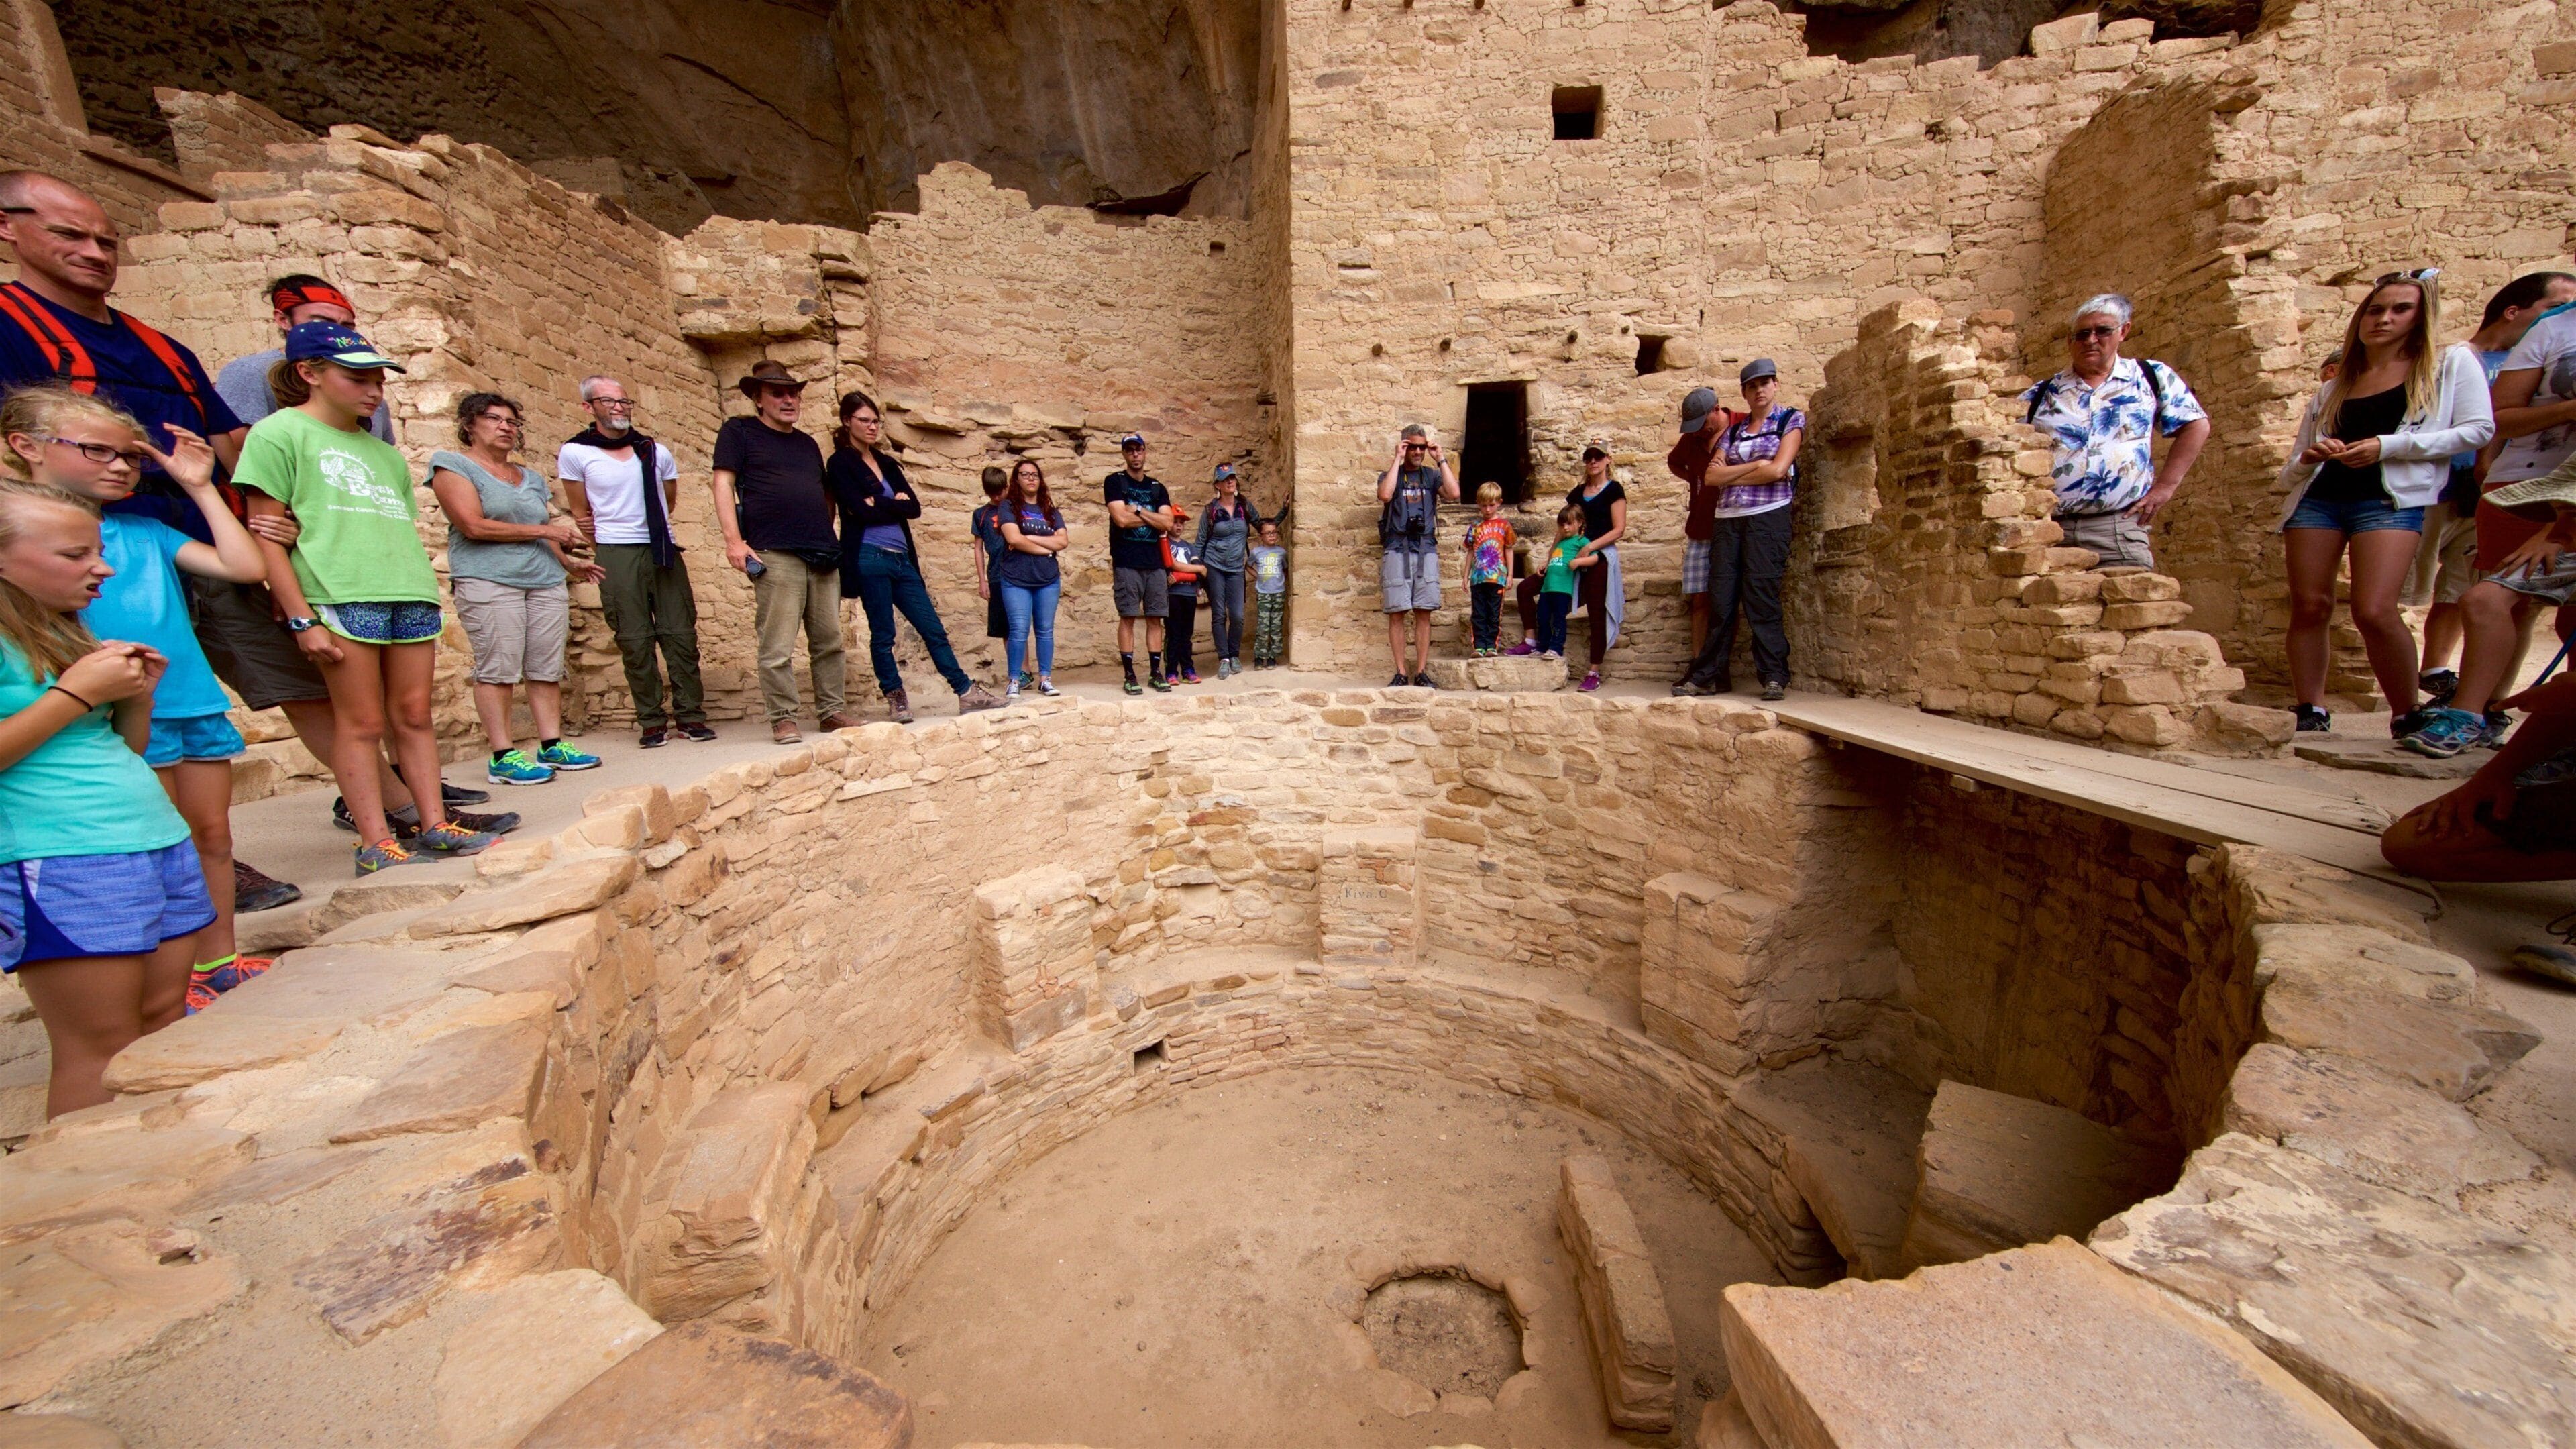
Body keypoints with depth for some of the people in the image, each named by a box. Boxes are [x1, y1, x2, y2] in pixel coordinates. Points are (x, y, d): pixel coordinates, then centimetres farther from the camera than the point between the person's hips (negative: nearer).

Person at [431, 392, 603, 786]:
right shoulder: (453, 466, 4)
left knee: (547, 668, 1)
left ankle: (552, 746, 5)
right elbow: (473, 525, -8)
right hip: (488, 582, -5)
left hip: (546, 582, 5)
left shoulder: (531, 478, 22)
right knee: (497, 669, -7)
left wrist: (568, 563, 11)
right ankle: (502, 756, -5)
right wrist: (542, 531, -7)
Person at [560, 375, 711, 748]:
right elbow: (581, 514, 10)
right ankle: (652, 721, 5)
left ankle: (690, 714, 5)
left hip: (664, 551, 2)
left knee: (681, 633, -1)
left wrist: (646, 528, 9)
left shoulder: (657, 452, 11)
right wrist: (608, 552, 13)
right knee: (634, 640, -1)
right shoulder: (575, 453, 4)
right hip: (617, 554, -2)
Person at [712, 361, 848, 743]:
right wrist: (733, 540, -9)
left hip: (823, 554, 5)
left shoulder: (809, 444, 24)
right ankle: (782, 719, 0)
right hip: (775, 554, -5)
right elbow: (724, 484, 1)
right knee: (778, 647, -7)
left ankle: (831, 710, 14)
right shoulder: (739, 431, 9)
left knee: (829, 640, 6)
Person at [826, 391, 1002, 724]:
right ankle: (897, 700, 13)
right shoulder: (840, 463, 1)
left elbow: (914, 507, 5)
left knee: (933, 630, 4)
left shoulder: (887, 463, 18)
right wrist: (896, 503, 0)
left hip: (902, 559, 6)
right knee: (883, 635, 1)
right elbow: (862, 512, -12)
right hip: (869, 559, -6)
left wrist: (879, 504, -7)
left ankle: (966, 693, 7)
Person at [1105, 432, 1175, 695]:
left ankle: (1155, 672, 11)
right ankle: (1129, 675, 2)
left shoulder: (1158, 488, 16)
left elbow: (1167, 523, 1)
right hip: (1126, 562, -4)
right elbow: (1121, 519, -10)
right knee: (1128, 618, -3)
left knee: (1155, 619, 4)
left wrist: (1138, 510, -7)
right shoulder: (1114, 482, 5)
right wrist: (1152, 517, 1)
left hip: (1155, 562, 4)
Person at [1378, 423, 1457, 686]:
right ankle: (1401, 673, 0)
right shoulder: (1390, 475, 10)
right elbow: (1385, 495, -14)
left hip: (1426, 549, 2)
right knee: (1397, 613, -5)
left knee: (1423, 613, -1)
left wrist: (1441, 459, 0)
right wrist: (1398, 459, -7)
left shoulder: (1432, 475, 15)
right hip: (1397, 550, -2)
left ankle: (1421, 672, 4)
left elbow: (1453, 494, -5)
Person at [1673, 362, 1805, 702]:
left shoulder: (1791, 419, 9)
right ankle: (1708, 675, 2)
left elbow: (1778, 470, -6)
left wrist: (1731, 474, 2)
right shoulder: (1734, 429, 19)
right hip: (1728, 519, 4)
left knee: (1761, 597, -12)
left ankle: (1774, 676, -8)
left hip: (1768, 517, -4)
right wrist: (1755, 465, -5)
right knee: (1721, 599, -2)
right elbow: (1712, 476, 5)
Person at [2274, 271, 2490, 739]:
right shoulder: (2332, 389, 21)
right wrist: (2308, 457, -3)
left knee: (2374, 612, -17)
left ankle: (2407, 718, -1)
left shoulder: (2451, 363, 13)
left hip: (2390, 500, -3)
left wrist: (2387, 446, -9)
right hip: (2315, 499, 3)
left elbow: (2478, 430, 2)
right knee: (2308, 607, -5)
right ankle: (2309, 716, 0)